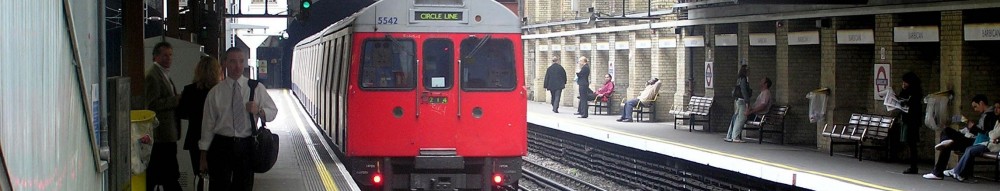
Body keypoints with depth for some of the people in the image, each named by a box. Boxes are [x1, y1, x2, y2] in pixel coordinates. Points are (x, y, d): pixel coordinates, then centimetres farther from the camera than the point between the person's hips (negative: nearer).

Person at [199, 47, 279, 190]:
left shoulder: (256, 88, 4)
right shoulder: (215, 92, 1)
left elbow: (273, 111, 8)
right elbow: (208, 124, 3)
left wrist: (259, 111, -15)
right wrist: (204, 156, 3)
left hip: (246, 146, 1)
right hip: (221, 145, -1)